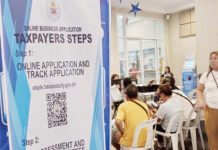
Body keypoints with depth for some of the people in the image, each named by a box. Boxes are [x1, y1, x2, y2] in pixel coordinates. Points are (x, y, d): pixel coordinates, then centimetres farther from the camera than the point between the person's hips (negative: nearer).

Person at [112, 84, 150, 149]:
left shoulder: (123, 105, -13)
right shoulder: (144, 105, 1)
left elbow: (118, 122, -27)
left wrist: (123, 132, -8)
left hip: (129, 143, -5)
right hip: (144, 141, 5)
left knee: (114, 135, 26)